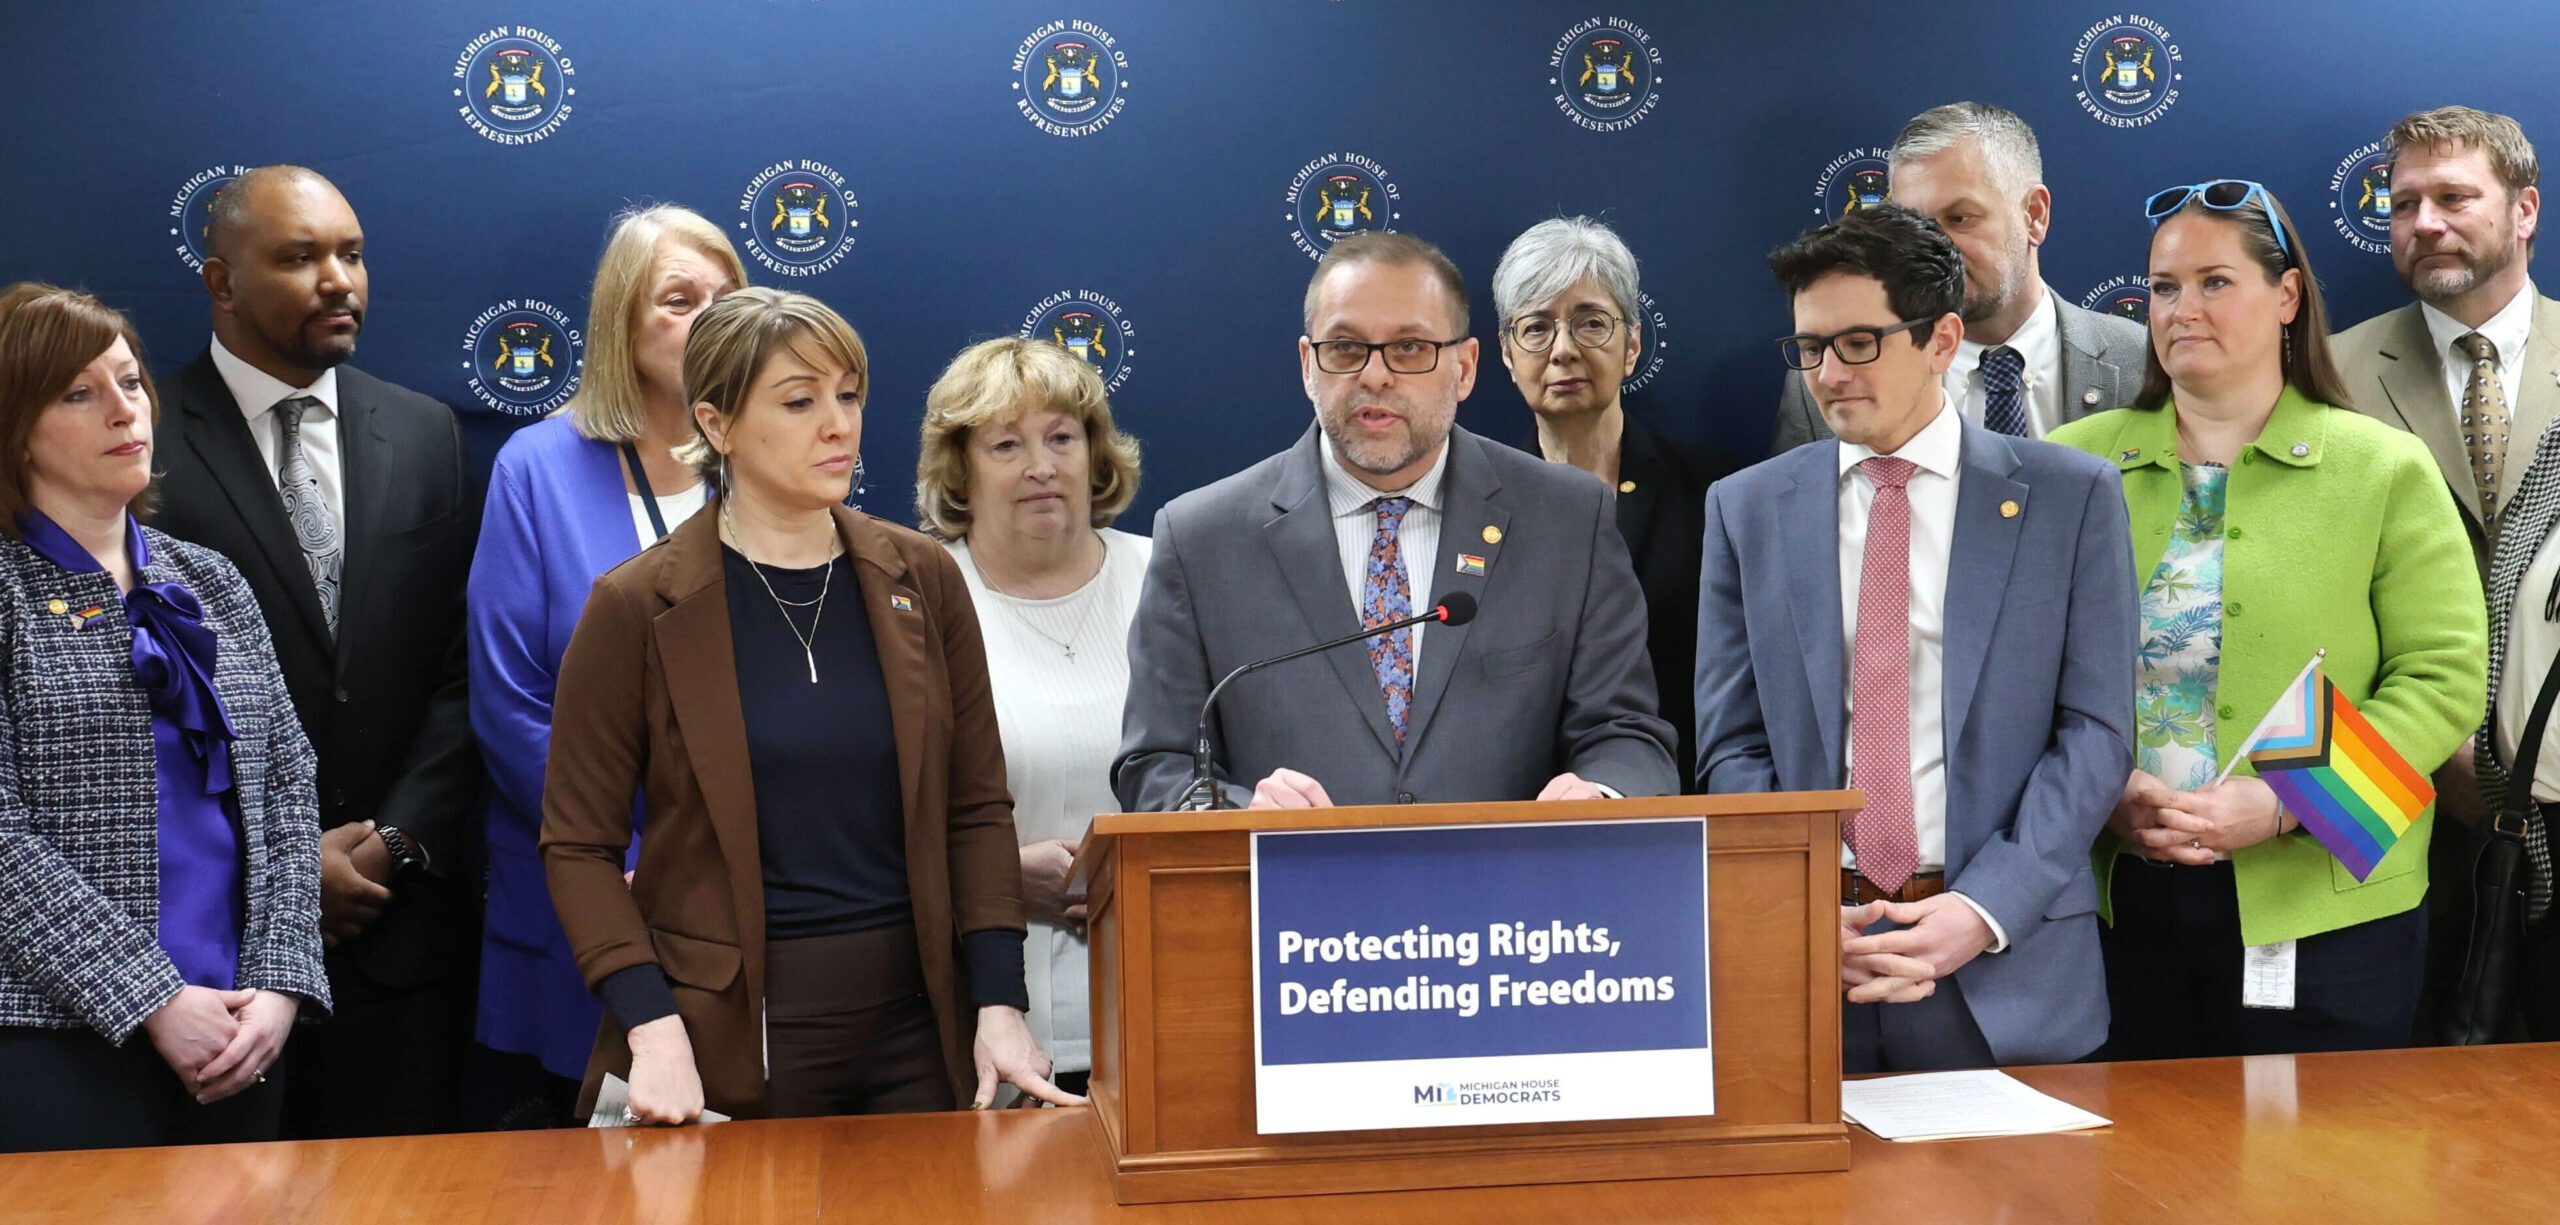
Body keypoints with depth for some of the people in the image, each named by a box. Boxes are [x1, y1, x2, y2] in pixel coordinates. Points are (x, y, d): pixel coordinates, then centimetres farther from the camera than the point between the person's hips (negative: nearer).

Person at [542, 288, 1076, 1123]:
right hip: (728, 1040, -3)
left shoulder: (922, 580, 5)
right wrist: (651, 1028, -14)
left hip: (913, 1024, 3)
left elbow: (977, 807, 7)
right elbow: (580, 844, -2)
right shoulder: (636, 609, -4)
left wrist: (999, 1004, -4)